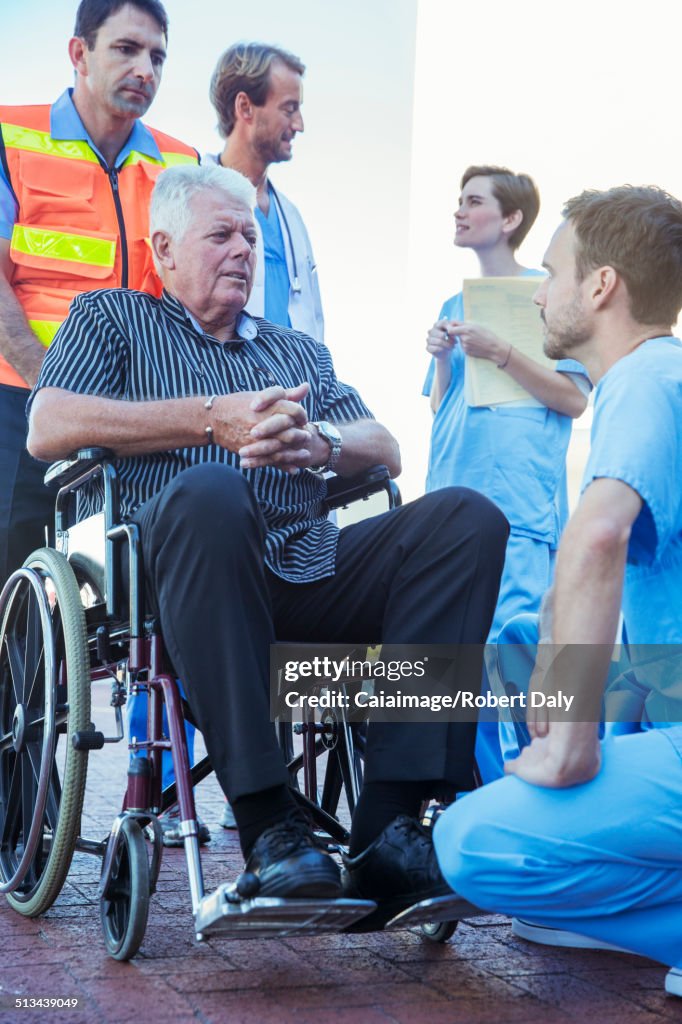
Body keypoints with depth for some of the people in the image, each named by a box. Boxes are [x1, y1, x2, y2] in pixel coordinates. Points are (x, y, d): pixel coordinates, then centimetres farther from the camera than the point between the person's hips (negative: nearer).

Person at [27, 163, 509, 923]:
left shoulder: (300, 352, 33)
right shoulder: (109, 319, 21)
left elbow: (386, 450, 20)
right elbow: (49, 428, 1)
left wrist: (319, 443, -5)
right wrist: (212, 419, -6)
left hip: (308, 573, 5)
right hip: (165, 575, -4)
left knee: (467, 518, -20)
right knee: (209, 491, -39)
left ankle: (388, 829, -29)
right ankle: (264, 821, -36)